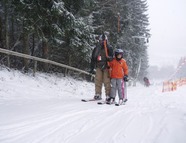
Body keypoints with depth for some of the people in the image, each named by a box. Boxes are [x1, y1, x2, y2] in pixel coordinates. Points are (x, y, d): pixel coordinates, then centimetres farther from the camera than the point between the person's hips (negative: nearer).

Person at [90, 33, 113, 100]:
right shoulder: (96, 49, 13)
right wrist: (92, 68, 10)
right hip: (98, 67, 3)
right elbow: (93, 59, 15)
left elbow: (111, 58, 0)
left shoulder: (109, 49, 5)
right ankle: (98, 94, 2)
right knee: (98, 80, -3)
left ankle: (108, 95, -3)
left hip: (106, 67, -3)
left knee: (107, 81, -7)